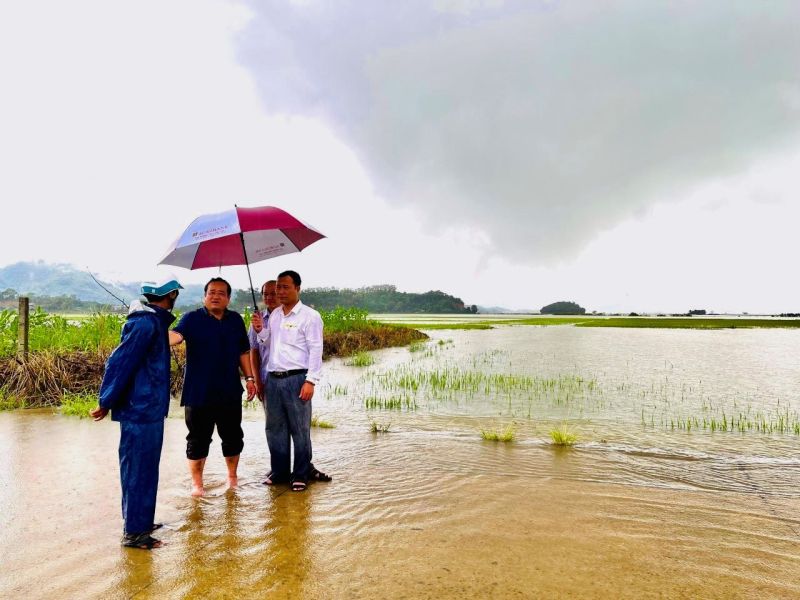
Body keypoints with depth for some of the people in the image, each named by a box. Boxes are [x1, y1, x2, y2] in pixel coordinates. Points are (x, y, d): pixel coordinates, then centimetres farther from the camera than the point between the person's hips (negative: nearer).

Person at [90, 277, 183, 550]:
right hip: (140, 410, -9)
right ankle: (133, 532, 12)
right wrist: (106, 402, -16)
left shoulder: (154, 321, 10)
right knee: (138, 470, 1)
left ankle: (141, 521, 32)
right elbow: (118, 363, -21)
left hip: (150, 408, 9)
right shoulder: (145, 323, -19)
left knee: (146, 468, 18)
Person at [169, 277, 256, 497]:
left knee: (233, 436, 12)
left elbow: (243, 351, 13)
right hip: (199, 393, -3)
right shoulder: (192, 319, -3)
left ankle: (232, 476, 32)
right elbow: (176, 335, -23)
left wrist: (249, 377, 8)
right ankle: (197, 483, 22)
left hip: (230, 392, 3)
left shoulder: (236, 320, 8)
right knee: (198, 439, 6)